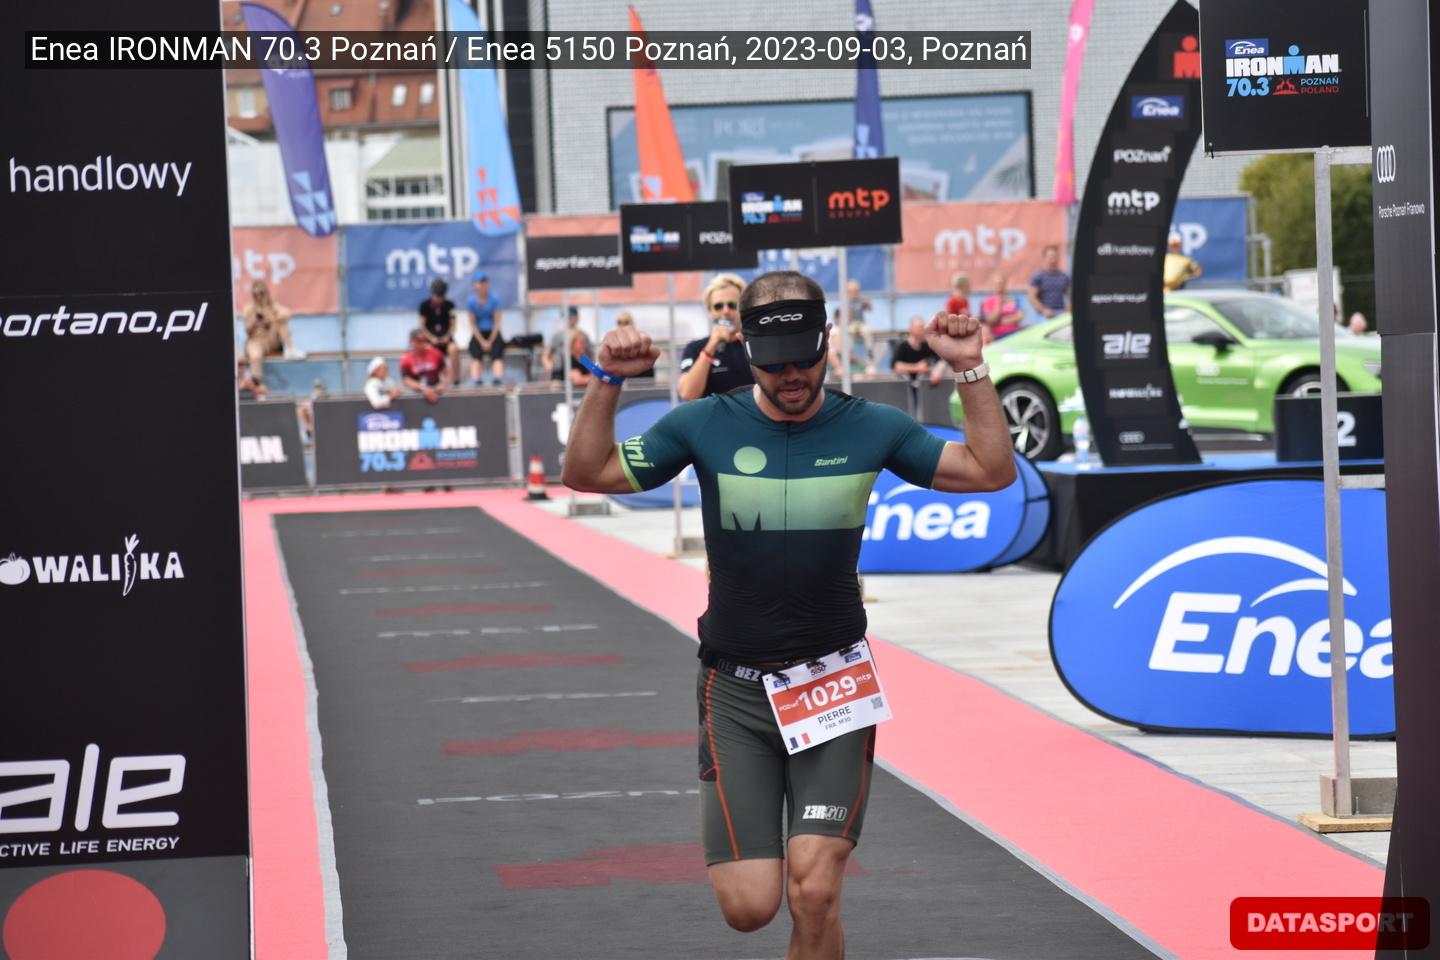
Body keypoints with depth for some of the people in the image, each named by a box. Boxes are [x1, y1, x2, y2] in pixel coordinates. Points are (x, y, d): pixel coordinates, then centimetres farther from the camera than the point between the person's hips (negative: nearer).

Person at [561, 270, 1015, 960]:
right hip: (735, 690, 0)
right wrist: (608, 383, -12)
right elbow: (585, 474, 1)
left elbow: (993, 470, 4)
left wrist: (971, 371, -7)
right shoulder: (706, 426, -2)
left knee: (813, 896, -13)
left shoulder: (869, 429, 0)